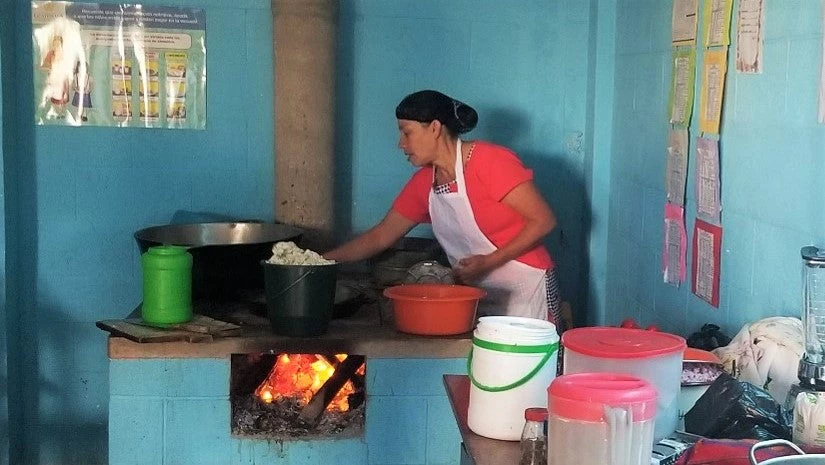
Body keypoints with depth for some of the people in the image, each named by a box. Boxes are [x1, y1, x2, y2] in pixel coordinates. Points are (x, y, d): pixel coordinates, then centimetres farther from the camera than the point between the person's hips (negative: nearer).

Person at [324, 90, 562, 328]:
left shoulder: (490, 161, -15)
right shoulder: (422, 183, 5)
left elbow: (543, 220, -16)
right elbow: (380, 237, 11)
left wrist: (488, 262, -21)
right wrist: (322, 261, 4)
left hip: (527, 290, -6)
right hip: (480, 298, 6)